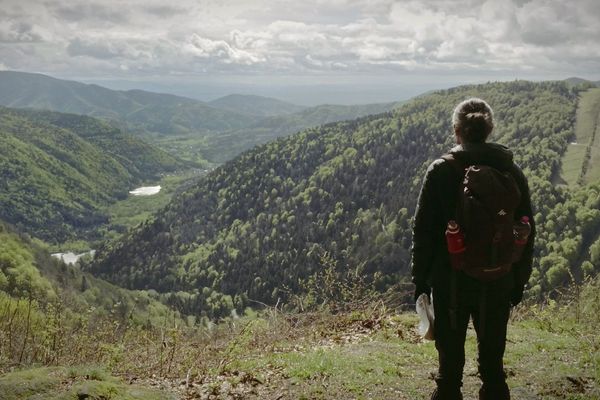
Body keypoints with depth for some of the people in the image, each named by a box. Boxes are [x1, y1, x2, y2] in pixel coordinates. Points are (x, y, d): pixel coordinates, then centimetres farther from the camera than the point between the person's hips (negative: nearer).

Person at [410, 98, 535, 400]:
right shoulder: (511, 171, -1)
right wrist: (519, 281, 13)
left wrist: (420, 279, 1)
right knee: (492, 362, 15)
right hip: (498, 283, 2)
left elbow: (423, 230, -8)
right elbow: (526, 231, 4)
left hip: (452, 282, -2)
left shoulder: (441, 171, -9)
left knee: (450, 361, 10)